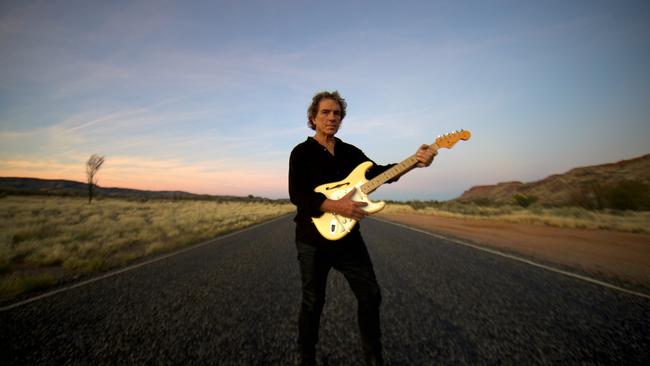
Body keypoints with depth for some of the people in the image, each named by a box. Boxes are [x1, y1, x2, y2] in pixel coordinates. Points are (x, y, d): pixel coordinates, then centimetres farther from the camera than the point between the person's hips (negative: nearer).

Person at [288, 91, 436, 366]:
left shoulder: (350, 152, 11)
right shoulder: (302, 152, -5)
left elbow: (377, 173, -2)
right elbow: (296, 194, -17)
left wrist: (414, 162, -17)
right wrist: (334, 206, -30)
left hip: (348, 236, 5)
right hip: (314, 239, -4)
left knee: (370, 295, 11)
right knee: (313, 303, 10)